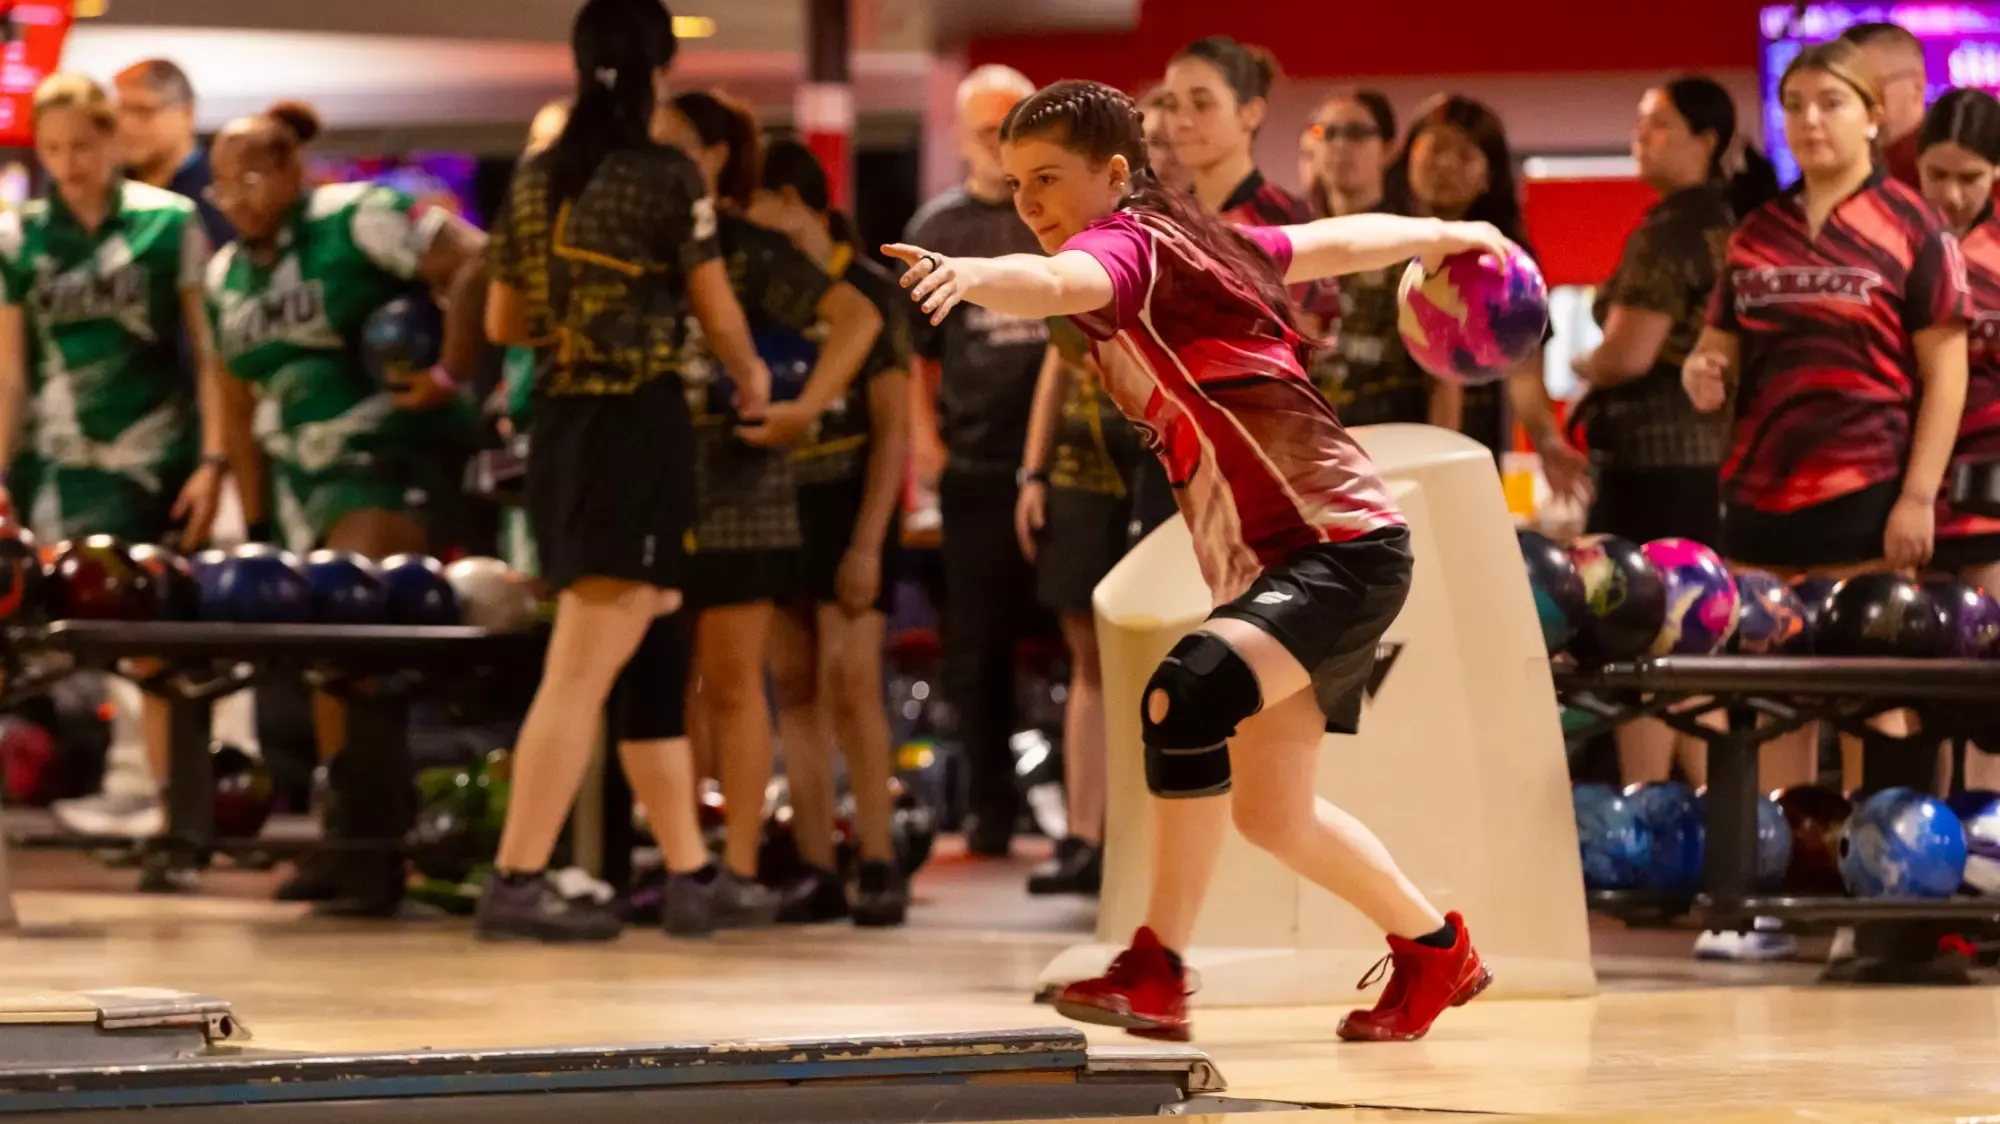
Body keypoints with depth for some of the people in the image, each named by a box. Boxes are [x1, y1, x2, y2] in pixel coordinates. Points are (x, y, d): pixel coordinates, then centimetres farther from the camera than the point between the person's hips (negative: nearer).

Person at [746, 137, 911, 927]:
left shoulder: (869, 295, -5)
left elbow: (893, 431, -8)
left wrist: (867, 545, -14)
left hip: (847, 502, -5)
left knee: (849, 682, -12)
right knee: (794, 689, 1)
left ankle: (877, 864, -7)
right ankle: (817, 872, 2)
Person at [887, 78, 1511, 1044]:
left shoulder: (1132, 241, -14)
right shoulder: (1201, 242, 12)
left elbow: (1059, 282, -39)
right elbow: (1345, 240, 27)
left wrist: (968, 274, -59)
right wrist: (1448, 235, 44)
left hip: (1340, 543, -11)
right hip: (1274, 563, 11)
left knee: (1185, 698, -32)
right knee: (1268, 812, 19)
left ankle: (1157, 972, -30)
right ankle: (1434, 950, 42)